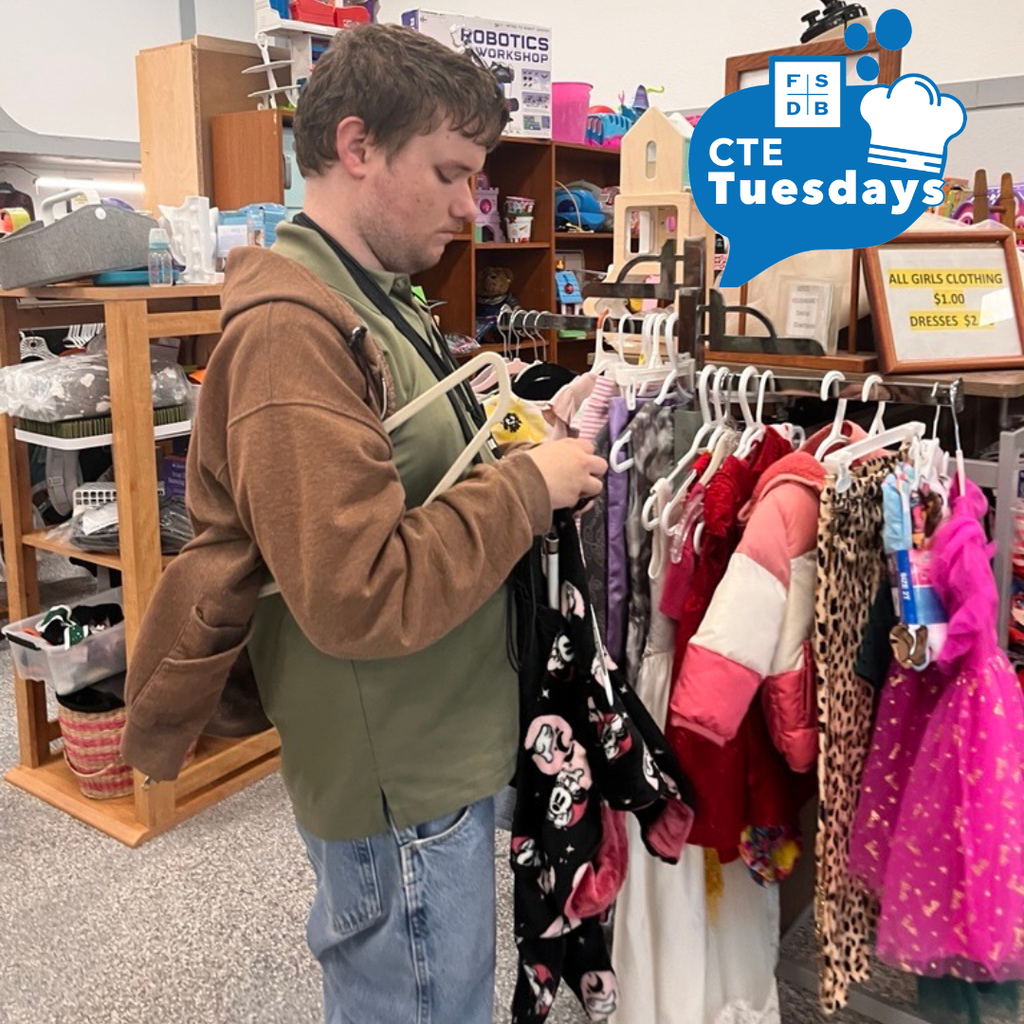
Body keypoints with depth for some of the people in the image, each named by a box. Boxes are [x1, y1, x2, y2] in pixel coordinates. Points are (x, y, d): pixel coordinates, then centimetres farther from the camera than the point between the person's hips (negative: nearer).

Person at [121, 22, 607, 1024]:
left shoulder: (370, 302, 11)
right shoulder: (294, 332, -22)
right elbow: (361, 594, -28)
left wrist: (509, 444, 0)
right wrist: (528, 485, -19)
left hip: (434, 747, 9)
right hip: (402, 779, -9)